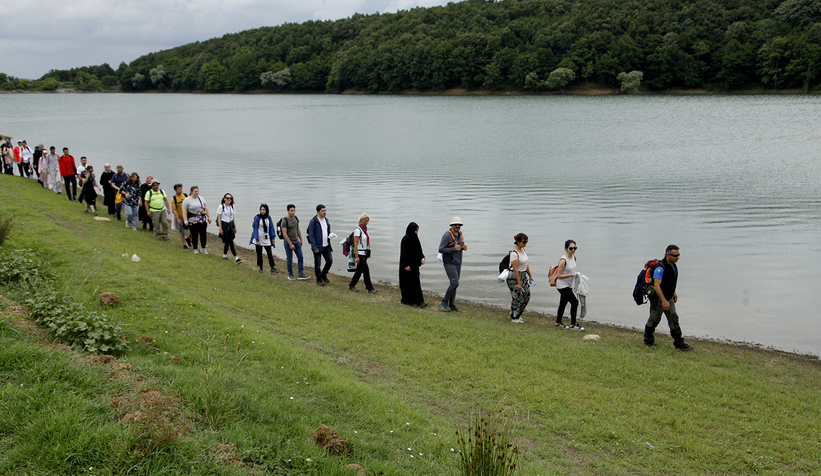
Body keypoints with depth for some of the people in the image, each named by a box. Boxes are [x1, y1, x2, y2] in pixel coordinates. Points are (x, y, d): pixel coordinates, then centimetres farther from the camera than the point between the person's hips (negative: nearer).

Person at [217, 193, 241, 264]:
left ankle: (224, 255, 25)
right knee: (230, 241, -10)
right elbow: (219, 218, -8)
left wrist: (235, 227, 14)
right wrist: (220, 228, -12)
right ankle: (236, 257, -13)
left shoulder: (232, 207, 9)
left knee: (228, 241, 9)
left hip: (231, 224, 6)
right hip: (224, 224, -6)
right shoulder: (221, 207, -8)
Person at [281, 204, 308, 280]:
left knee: (300, 257, 1)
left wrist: (301, 239, 15)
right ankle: (290, 275, 15)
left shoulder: (296, 218, 4)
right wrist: (290, 244, -20)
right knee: (289, 259, 1)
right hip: (288, 242, -6)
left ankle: (301, 274, 5)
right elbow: (284, 234, -18)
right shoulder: (285, 221, -16)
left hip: (296, 241, 6)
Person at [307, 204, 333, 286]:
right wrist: (314, 247, -17)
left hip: (326, 246, 6)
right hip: (317, 247, -6)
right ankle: (319, 280, 16)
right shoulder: (313, 221, -11)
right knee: (317, 264, 2)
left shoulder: (326, 220, 10)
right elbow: (311, 235, -12)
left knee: (330, 261, 7)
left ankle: (324, 275, 29)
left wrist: (330, 235, -1)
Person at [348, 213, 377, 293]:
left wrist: (368, 253, 18)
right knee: (366, 270, -8)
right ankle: (370, 288, -3)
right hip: (360, 253, -8)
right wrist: (356, 256, -19)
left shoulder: (365, 229, 11)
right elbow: (355, 244, -16)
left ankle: (351, 285, 22)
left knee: (359, 270, 11)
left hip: (365, 253, 8)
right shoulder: (358, 230, -13)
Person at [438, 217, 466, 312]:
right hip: (449, 263, -8)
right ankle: (444, 302, 1)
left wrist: (464, 247, -3)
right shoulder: (447, 235, -17)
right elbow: (441, 250, -19)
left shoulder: (460, 234, 7)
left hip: (457, 263, 8)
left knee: (454, 284, 10)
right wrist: (454, 249, -24)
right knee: (455, 283, -14)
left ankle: (451, 304, 17)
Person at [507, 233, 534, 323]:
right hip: (515, 277, -9)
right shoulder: (514, 253, -21)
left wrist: (530, 276, 19)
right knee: (516, 297, 0)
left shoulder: (523, 250, 6)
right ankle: (514, 318, 14)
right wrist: (519, 283, -22)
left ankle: (517, 314, 26)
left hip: (523, 275, 9)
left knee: (527, 295, 10)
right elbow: (515, 269, -22)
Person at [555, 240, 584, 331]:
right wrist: (571, 275, -23)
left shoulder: (574, 257, 5)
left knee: (563, 304, 18)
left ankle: (558, 323, 31)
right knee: (574, 302, -12)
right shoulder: (563, 260, -21)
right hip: (562, 285, -9)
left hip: (569, 285, 9)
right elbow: (558, 275, -20)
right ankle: (573, 324, -4)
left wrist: (575, 275, 6)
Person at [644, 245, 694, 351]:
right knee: (654, 320, 6)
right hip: (658, 299, -8)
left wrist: (674, 293, 24)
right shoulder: (660, 268, -26)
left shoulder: (673, 265, 4)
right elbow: (656, 286, -31)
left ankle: (678, 342, 6)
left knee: (673, 319, 4)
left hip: (668, 298, 8)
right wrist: (664, 301, -34)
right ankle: (648, 340, 25)